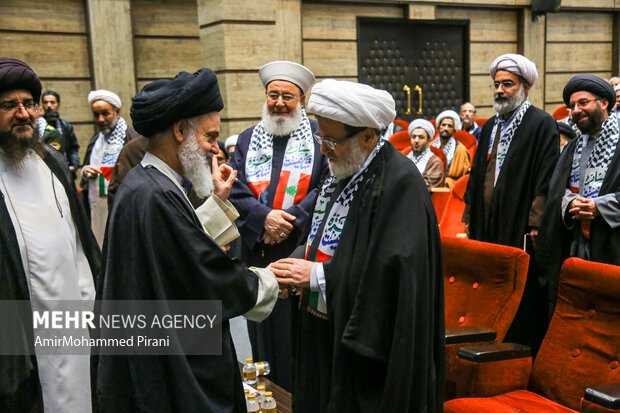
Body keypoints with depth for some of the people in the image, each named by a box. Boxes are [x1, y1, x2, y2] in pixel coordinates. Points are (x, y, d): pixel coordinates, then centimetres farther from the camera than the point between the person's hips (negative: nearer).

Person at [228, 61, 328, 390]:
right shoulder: (248, 139, 12)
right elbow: (235, 191, 4)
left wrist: (290, 220, -16)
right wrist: (264, 217, -13)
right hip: (258, 250, 3)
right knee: (265, 334, 11)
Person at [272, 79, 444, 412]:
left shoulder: (400, 181, -20)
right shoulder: (343, 170, 8)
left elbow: (395, 270, -25)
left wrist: (317, 275, -20)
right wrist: (297, 262, -3)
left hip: (374, 345, -8)